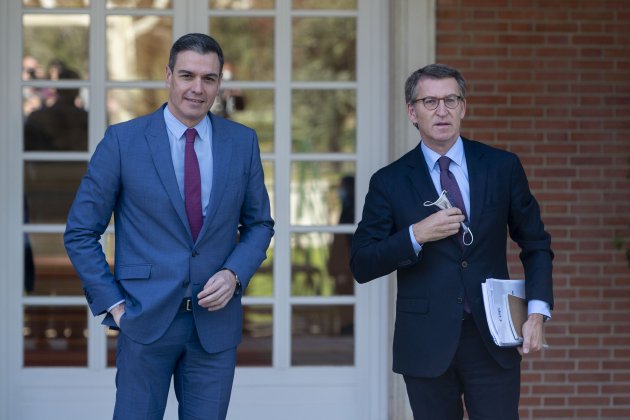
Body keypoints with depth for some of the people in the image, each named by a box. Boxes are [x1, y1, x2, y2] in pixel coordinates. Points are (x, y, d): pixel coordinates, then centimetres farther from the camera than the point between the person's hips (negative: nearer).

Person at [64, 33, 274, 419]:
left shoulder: (243, 142, 5)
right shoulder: (123, 141, -3)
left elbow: (259, 224, 15)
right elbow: (80, 233, 1)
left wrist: (234, 274, -4)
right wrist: (113, 304, -5)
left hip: (215, 322, 3)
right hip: (146, 319, -2)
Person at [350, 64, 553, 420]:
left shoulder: (502, 167, 5)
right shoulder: (390, 182, 2)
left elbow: (536, 244, 10)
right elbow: (362, 266, -1)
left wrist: (537, 311, -3)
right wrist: (416, 236, -15)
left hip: (492, 339, 0)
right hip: (427, 344, 0)